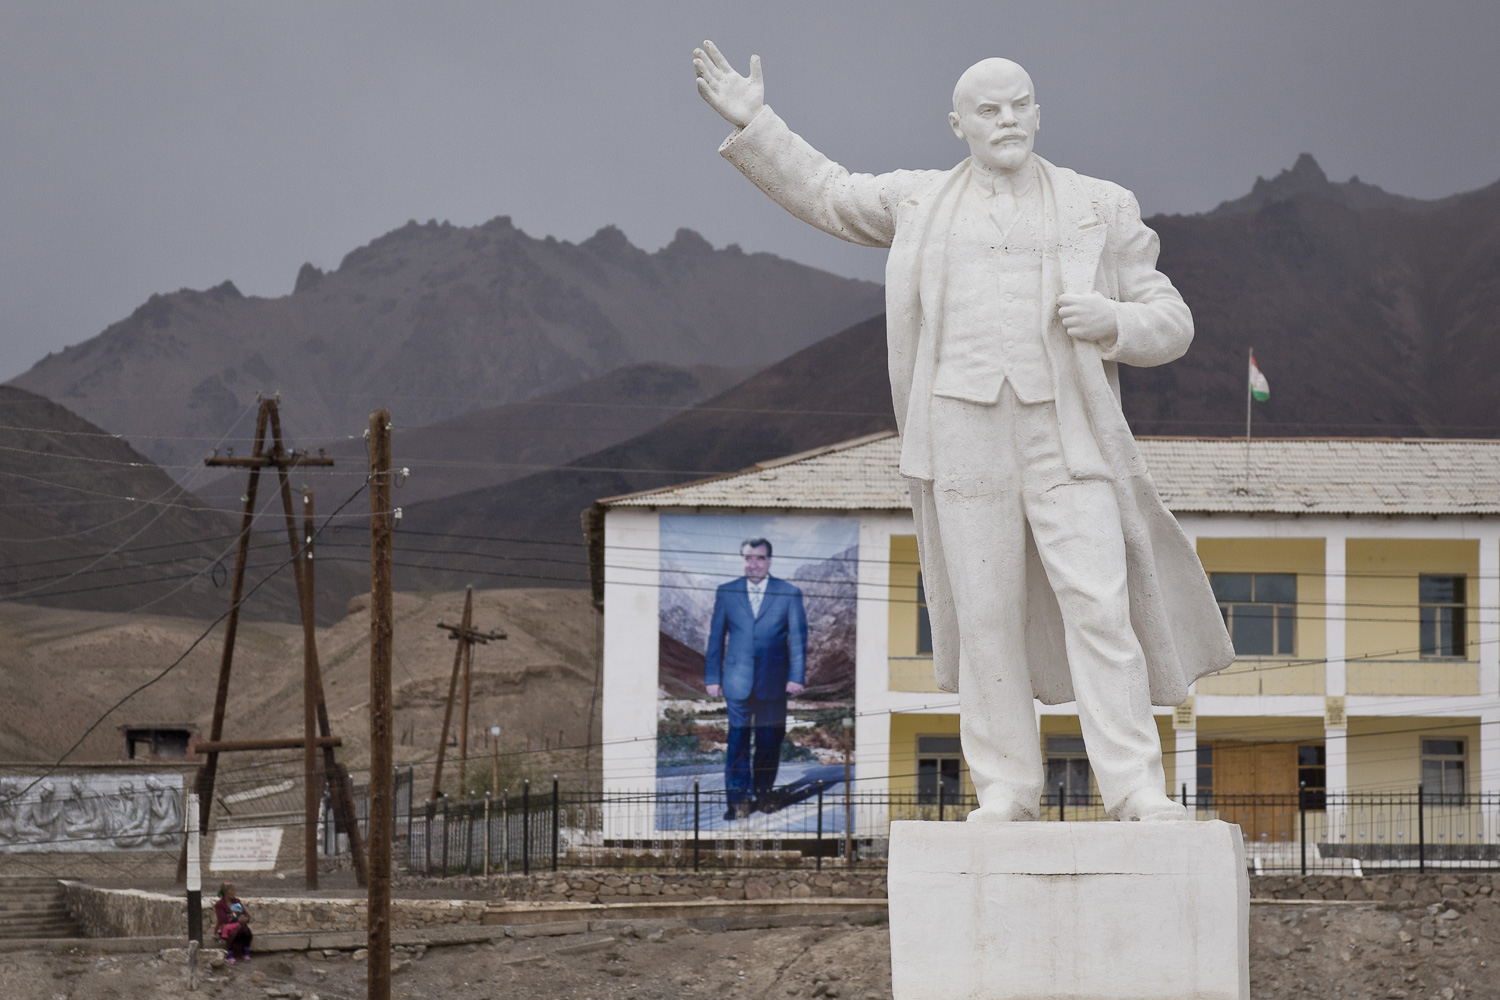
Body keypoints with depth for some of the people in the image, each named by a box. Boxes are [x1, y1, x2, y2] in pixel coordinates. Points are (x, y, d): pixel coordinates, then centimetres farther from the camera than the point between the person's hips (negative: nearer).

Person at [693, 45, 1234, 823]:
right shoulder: (920, 202, 11)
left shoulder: (1099, 211, 7)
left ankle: (1137, 792, -9)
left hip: (1067, 437, -1)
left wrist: (1112, 323, -14)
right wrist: (753, 123, 12)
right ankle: (1005, 793, 10)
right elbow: (821, 192, 23)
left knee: (1100, 606, -10)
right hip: (967, 437, 1)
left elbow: (1169, 323, 7)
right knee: (987, 615, 1)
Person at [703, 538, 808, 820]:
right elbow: (716, 637, 9)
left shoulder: (789, 594, 3)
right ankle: (738, 801, 3)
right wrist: (712, 678, 5)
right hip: (737, 681, 0)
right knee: (737, 742, -2)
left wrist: (797, 677, -4)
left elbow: (799, 637, 3)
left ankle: (764, 794, 20)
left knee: (770, 743, 5)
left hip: (773, 682, 0)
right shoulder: (726, 593, 7)